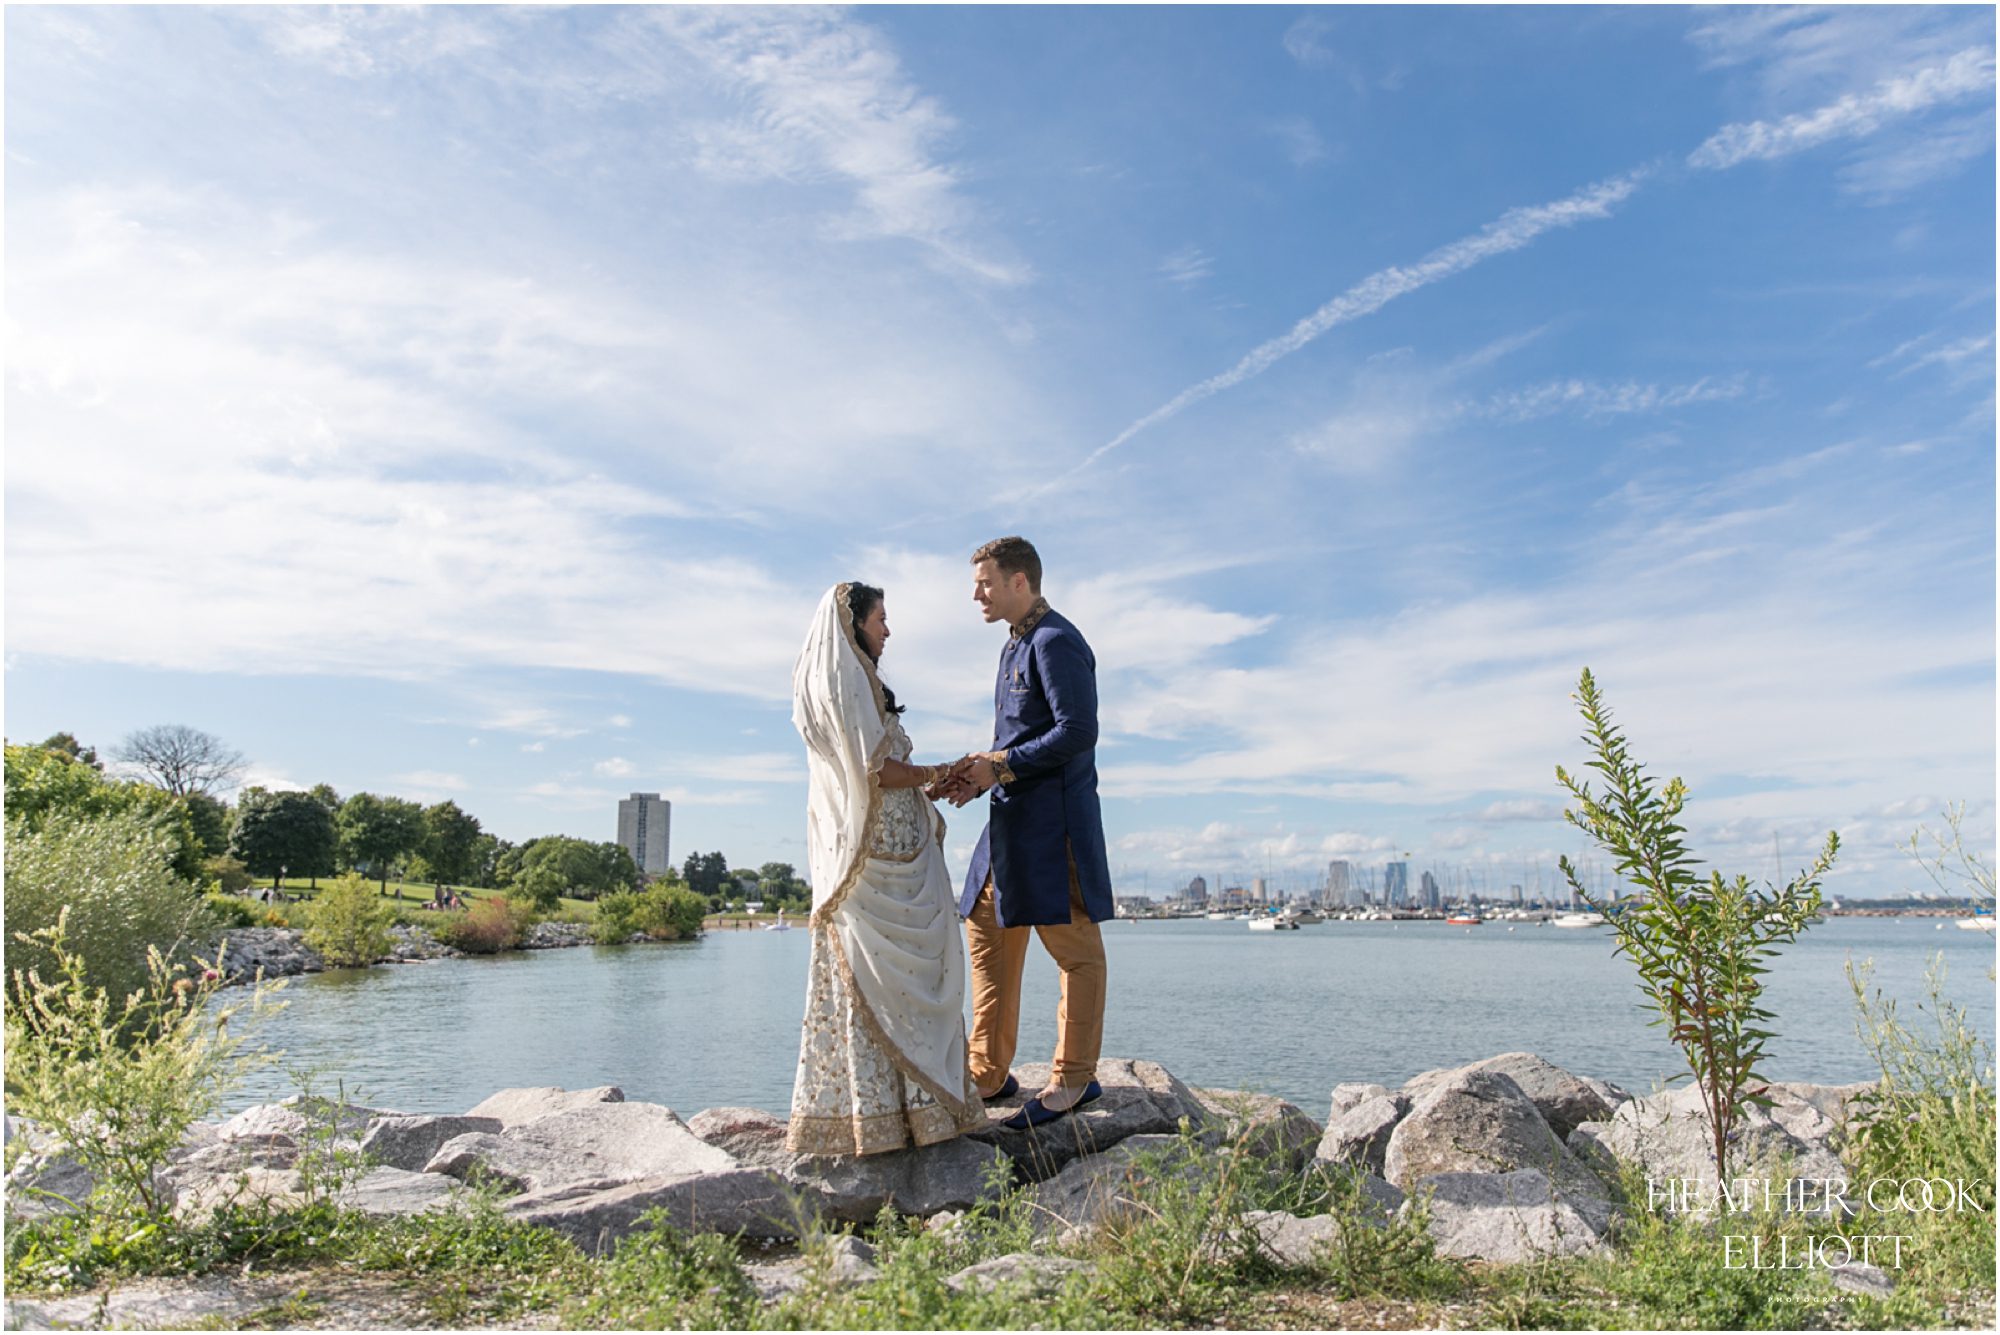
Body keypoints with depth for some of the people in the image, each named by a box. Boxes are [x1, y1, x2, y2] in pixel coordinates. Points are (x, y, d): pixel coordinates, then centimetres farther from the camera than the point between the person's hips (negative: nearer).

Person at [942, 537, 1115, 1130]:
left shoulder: (1055, 642, -12)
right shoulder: (1015, 646, 20)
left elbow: (1077, 732, -20)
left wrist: (1001, 766, -16)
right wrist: (978, 775, 6)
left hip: (1053, 815, -11)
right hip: (1011, 814, 11)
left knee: (1072, 944, -1)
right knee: (987, 932, 12)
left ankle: (1074, 1078, 8)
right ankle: (989, 1074, 20)